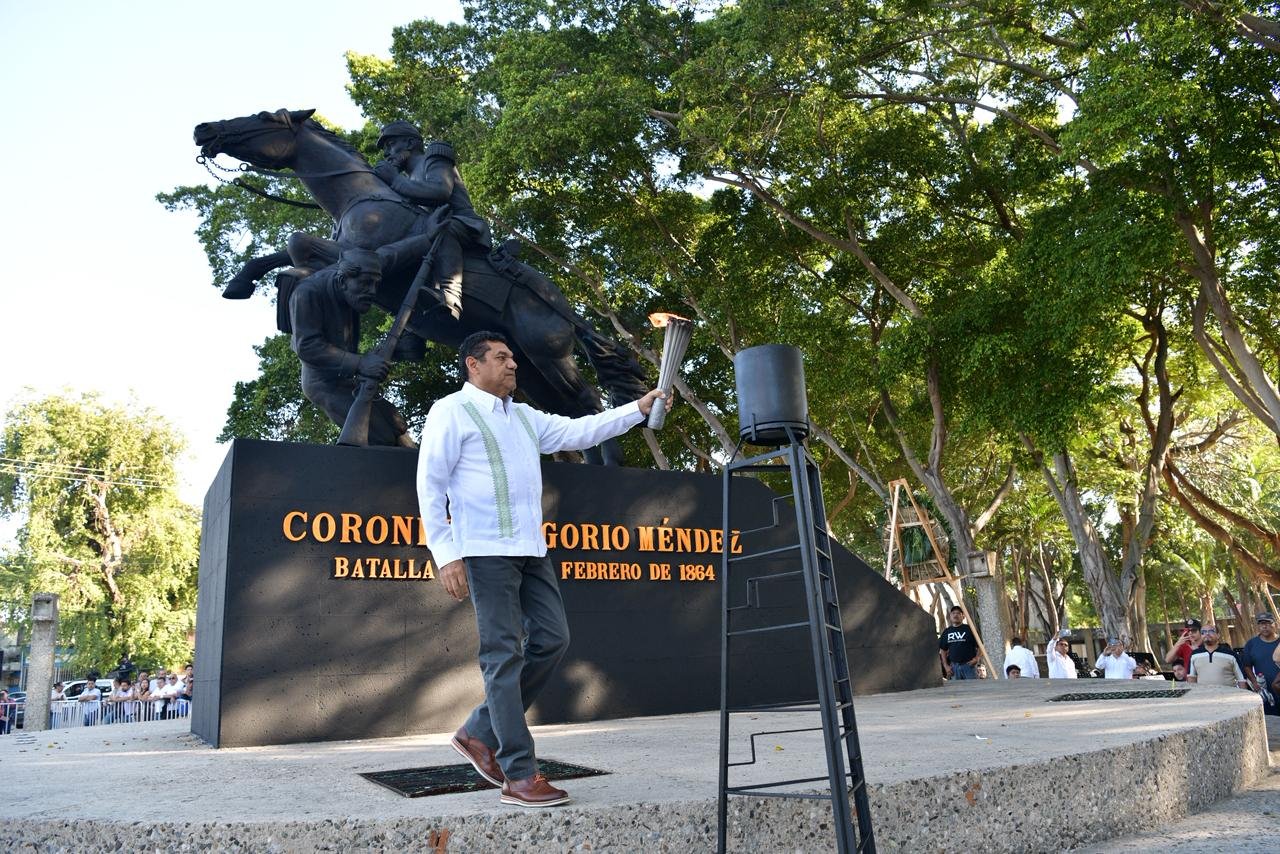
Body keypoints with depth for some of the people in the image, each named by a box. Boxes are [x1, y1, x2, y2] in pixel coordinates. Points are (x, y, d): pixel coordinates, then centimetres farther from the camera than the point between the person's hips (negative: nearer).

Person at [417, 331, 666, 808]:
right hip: (485, 552, -8)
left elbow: (578, 432, 18)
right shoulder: (451, 412, -2)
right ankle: (519, 777, -1)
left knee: (551, 639, 4)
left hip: (530, 551, 8)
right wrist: (445, 554, -14)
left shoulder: (524, 416, 20)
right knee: (504, 655, -7)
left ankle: (480, 734, 17)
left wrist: (637, 409, 10)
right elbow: (430, 485, -7)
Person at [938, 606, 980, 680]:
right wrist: (946, 666, 8)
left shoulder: (969, 629, 0)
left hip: (969, 665, -3)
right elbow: (943, 650, 16)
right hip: (954, 666, 3)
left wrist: (976, 659, -10)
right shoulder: (946, 632, 10)